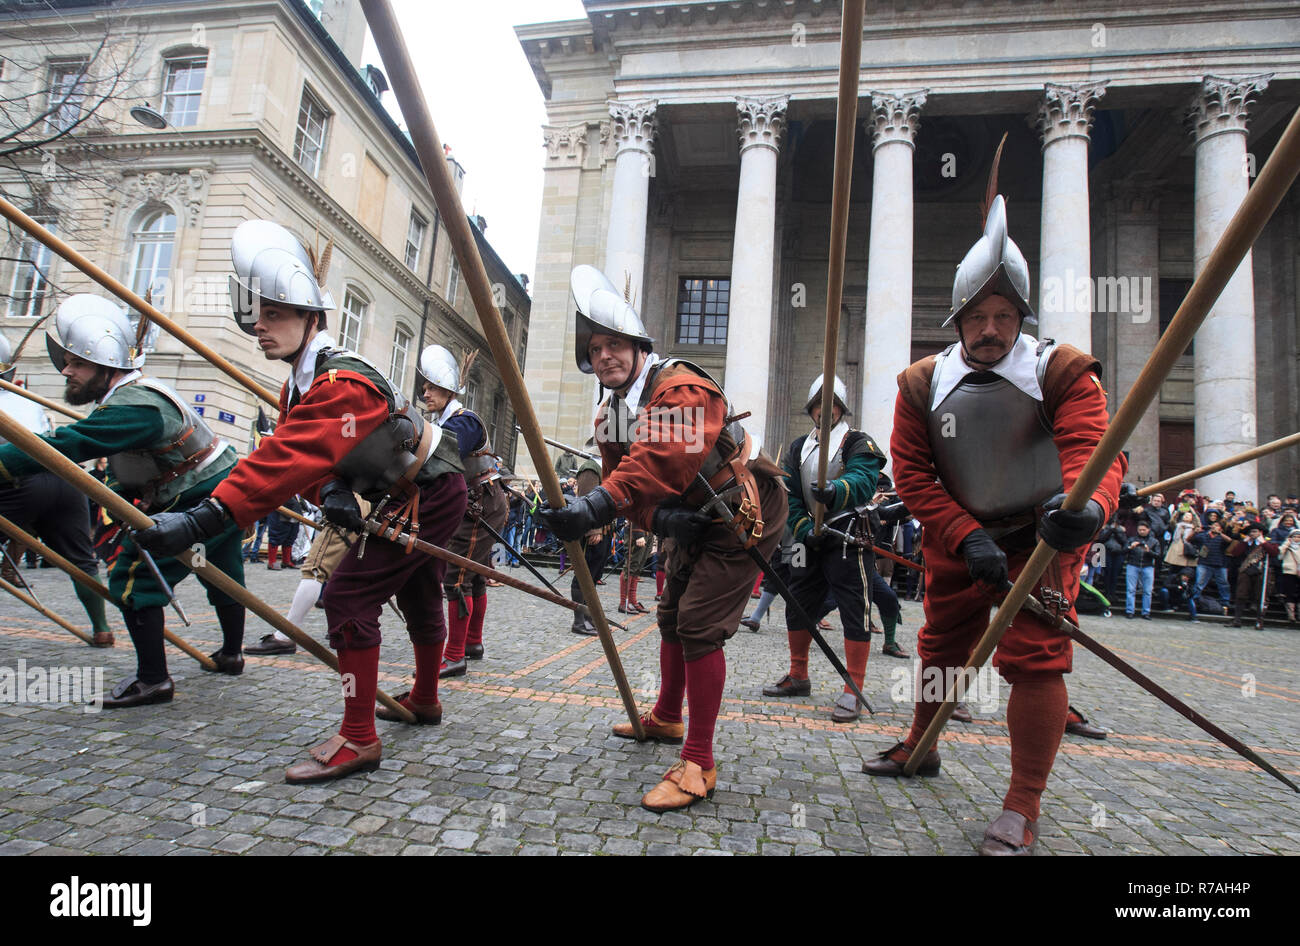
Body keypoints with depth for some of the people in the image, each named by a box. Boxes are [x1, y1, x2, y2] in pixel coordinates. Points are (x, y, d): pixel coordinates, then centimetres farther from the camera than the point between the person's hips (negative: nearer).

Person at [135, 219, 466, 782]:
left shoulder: (341, 382, -30)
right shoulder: (301, 383, 5)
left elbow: (288, 460, -41)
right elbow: (312, 457, -2)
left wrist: (202, 520, -45)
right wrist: (331, 490, -23)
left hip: (432, 495, -10)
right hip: (407, 493, 10)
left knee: (350, 594, -15)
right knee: (417, 594, 22)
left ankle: (359, 740, -7)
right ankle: (425, 700, 42)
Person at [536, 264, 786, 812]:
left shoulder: (680, 388, -25)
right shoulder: (609, 414, 3)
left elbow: (657, 463, -42)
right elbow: (619, 477, -5)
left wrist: (596, 507, -53)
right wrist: (658, 518, -24)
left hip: (738, 519, -9)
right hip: (689, 522, 9)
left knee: (699, 626, -16)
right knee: (672, 617, 20)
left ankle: (699, 765, -5)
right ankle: (666, 718, 42)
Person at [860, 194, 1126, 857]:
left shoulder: (1062, 372, -12)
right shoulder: (923, 384, -6)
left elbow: (1094, 448, -27)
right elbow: (913, 475, -9)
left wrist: (1086, 505, -50)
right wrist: (966, 536, -22)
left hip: (1042, 536, -3)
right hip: (957, 537, 3)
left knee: (1034, 656, -12)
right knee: (940, 647, 15)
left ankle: (1023, 809, 4)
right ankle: (921, 749, 39)